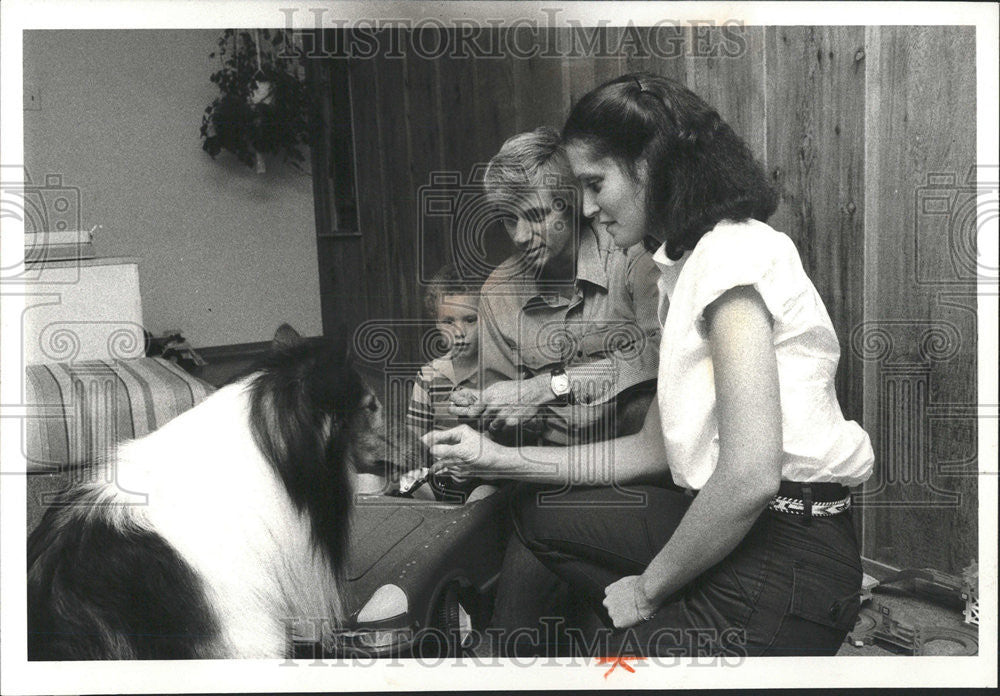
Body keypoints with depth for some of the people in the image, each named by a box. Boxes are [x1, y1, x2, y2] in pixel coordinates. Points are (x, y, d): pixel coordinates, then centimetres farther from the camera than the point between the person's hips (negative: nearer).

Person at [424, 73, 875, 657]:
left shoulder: (734, 249, -16)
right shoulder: (689, 264, 15)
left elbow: (750, 477, -26)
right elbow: (654, 449, 15)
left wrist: (648, 587, -11)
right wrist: (499, 458, 13)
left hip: (787, 560, -10)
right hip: (725, 528, 10)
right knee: (539, 515, 16)